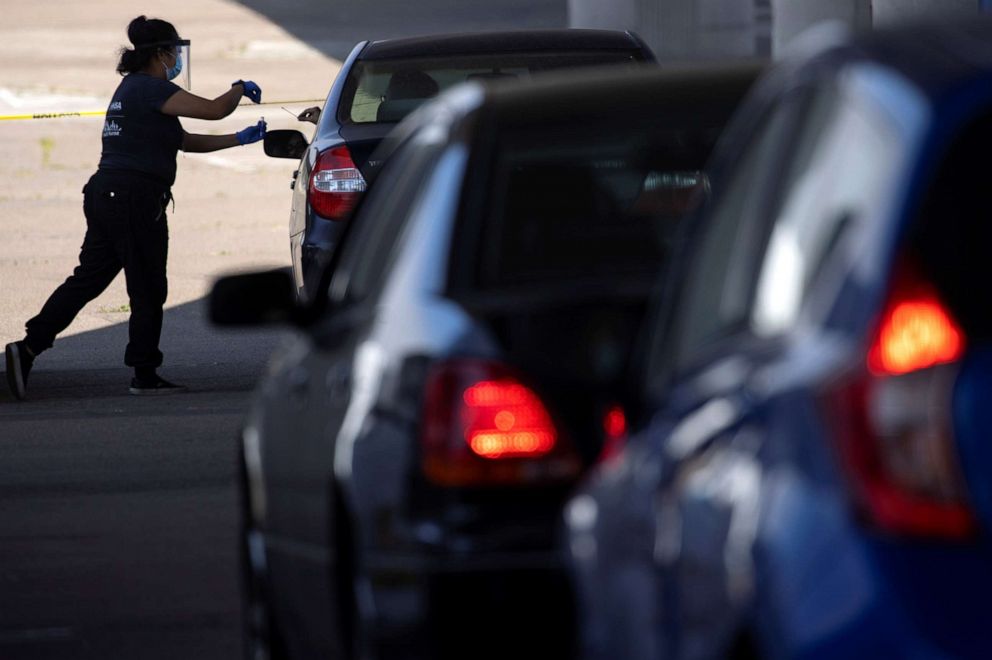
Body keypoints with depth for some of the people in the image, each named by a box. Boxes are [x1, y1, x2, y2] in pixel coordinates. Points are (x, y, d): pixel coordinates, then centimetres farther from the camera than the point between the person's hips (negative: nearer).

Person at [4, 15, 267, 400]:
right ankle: (145, 376, 8)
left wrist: (240, 139, 23)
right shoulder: (152, 89, -10)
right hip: (136, 201, -9)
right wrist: (240, 90, 5)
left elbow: (187, 142, 25)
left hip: (104, 195, 9)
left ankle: (29, 346, -2)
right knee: (148, 292, 1)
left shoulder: (133, 88, 21)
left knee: (87, 280, 8)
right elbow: (213, 110, -16)